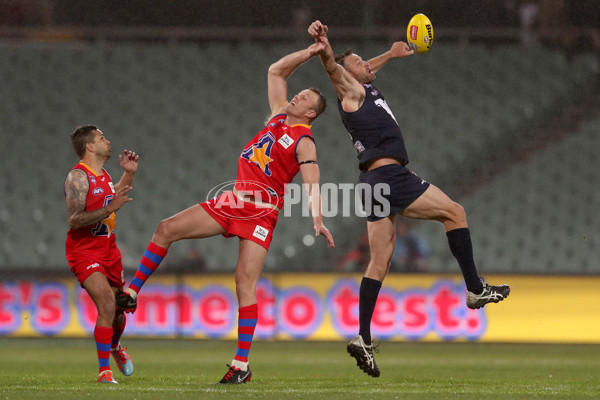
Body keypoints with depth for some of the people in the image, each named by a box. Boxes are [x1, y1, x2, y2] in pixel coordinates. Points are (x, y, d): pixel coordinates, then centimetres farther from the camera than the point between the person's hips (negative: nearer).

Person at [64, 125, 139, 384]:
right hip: (84, 252, -8)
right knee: (107, 306, -21)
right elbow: (74, 220, -24)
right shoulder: (78, 177, -17)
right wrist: (110, 208, -29)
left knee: (119, 310, 13)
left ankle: (115, 347, 46)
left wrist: (129, 174, 21)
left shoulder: (103, 175, 10)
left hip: (108, 249, 8)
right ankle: (104, 370, -13)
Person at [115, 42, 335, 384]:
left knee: (245, 281, -17)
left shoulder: (304, 143, -7)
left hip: (262, 212, -7)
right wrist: (308, 53, 17)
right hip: (233, 201, 7)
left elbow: (312, 183, -22)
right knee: (168, 229, -2)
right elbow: (276, 71, 24)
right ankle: (131, 295, 5)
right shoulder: (280, 115, 14)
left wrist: (317, 218, -37)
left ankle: (242, 364, -14)